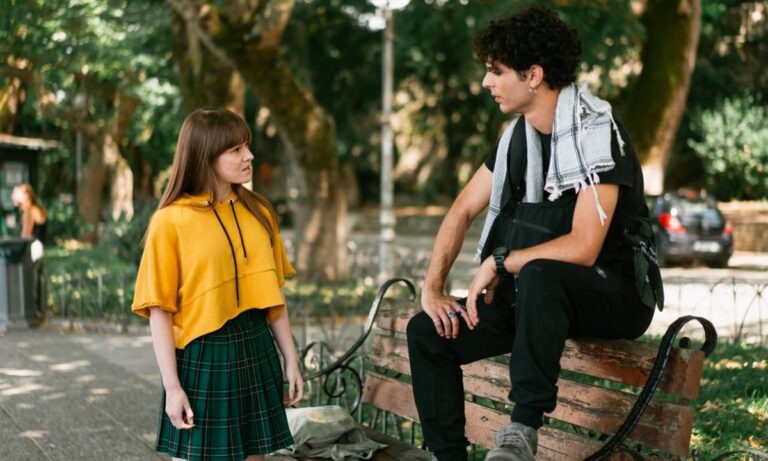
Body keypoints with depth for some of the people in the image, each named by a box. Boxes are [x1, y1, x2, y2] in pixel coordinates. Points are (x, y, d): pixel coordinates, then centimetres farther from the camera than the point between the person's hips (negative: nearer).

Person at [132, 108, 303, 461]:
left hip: (257, 353, 5)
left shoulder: (258, 212, 6)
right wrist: (172, 386, -13)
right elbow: (160, 311, -10)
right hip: (203, 357, -5)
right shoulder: (171, 221, -10)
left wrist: (290, 359, 8)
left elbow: (271, 293, 10)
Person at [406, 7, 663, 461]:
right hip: (541, 292, 8)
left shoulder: (596, 133, -19)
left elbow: (582, 248, -27)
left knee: (538, 275, -40)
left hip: (616, 293, -8)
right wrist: (432, 288, -1)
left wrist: (499, 263, -16)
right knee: (427, 331, -3)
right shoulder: (519, 134, 6)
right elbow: (463, 211, 11)